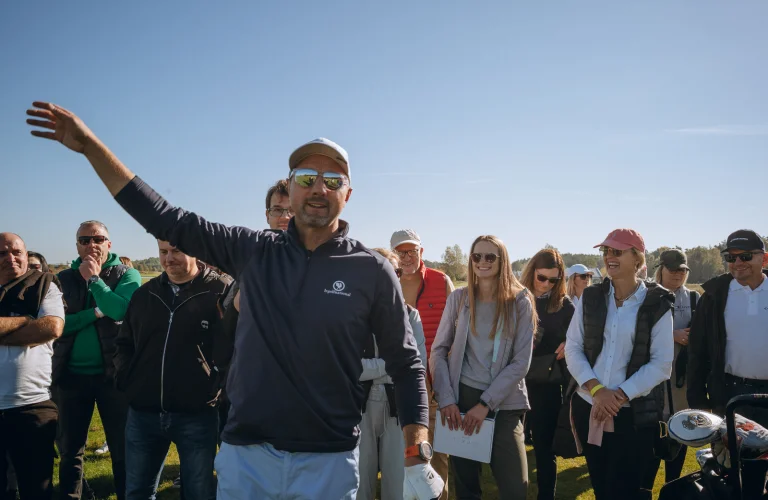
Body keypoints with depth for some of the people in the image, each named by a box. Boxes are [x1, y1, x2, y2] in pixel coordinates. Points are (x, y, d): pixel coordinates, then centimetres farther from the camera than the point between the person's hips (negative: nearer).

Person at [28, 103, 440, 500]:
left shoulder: (372, 271, -6)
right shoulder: (254, 252, 0)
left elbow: (406, 364, -1)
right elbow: (167, 221, 3)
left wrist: (418, 455, -8)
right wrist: (90, 145, 1)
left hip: (330, 461, -2)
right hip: (245, 452, 2)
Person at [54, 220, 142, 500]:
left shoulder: (127, 275, -1)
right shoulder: (64, 278, 6)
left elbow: (121, 311, -20)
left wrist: (94, 279, -12)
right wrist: (97, 312, -16)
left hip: (113, 374, -2)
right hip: (72, 375, 3)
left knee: (123, 450, 6)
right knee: (69, 451, 13)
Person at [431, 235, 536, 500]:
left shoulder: (520, 302, -3)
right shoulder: (458, 298, 2)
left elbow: (521, 362, -7)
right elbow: (438, 350, 3)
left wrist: (485, 404, -12)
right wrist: (446, 399, -9)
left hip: (504, 403, -1)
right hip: (461, 397, 1)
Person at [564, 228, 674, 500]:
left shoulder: (657, 304, -6)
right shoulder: (591, 297, 4)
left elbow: (661, 364, -8)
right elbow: (573, 348, 1)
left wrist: (620, 395, -16)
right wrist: (596, 389, -13)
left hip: (633, 414, -3)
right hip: (588, 408, 4)